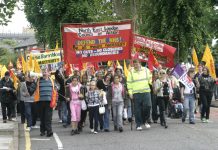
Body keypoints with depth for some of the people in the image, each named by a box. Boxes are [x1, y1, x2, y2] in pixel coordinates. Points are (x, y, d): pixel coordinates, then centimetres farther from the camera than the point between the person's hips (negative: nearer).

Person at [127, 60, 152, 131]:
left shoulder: (146, 70, 8)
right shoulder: (131, 72, 4)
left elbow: (150, 78, 20)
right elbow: (129, 83, 3)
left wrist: (150, 81, -2)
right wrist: (130, 93, -4)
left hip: (146, 92, 1)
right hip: (136, 93, -1)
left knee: (147, 106, -9)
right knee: (138, 109, 0)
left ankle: (145, 121, 13)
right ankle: (138, 124, 8)